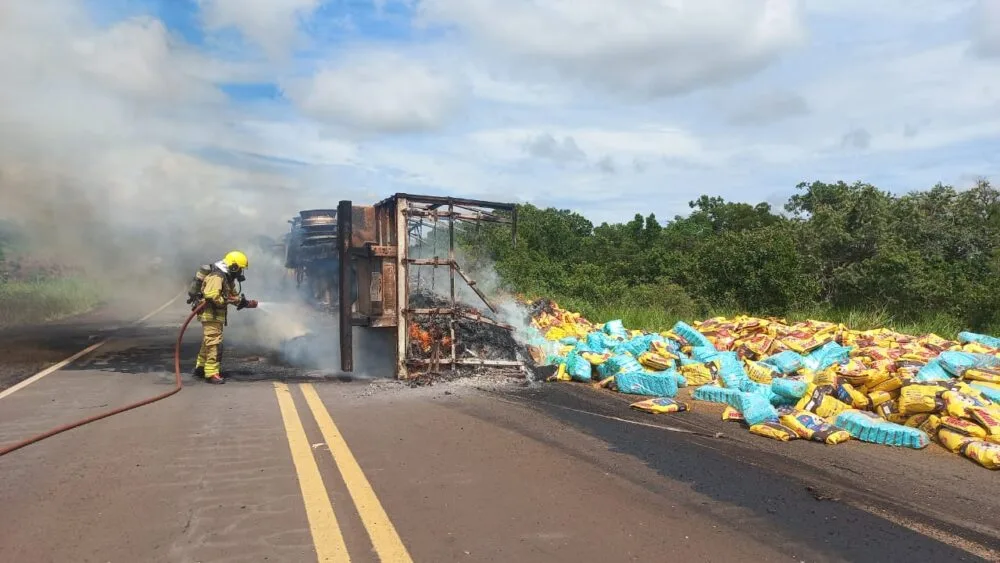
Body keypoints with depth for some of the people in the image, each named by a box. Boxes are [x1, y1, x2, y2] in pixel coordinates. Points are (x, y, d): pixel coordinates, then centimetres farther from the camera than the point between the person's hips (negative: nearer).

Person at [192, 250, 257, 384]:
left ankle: (200, 368, 33)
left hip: (216, 314, 11)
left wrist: (246, 302, 7)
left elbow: (233, 295, 21)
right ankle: (211, 373, -7)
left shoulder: (227, 278, 15)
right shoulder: (217, 276, -19)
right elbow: (211, 296, -29)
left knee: (208, 342, 20)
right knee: (213, 343, -10)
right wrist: (226, 301, -20)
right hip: (211, 314, -11)